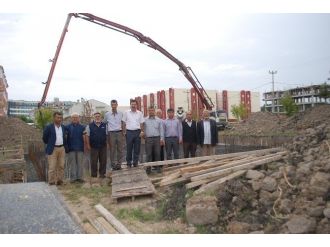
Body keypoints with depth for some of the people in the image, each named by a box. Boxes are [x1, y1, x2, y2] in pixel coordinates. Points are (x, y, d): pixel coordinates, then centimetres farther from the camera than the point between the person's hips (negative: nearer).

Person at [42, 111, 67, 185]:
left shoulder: (63, 127, 9)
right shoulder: (49, 127, -6)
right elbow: (44, 138, 2)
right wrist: (49, 144, 8)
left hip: (62, 149, 5)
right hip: (53, 149, -5)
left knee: (61, 166, 7)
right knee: (52, 166, -2)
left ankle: (59, 180, 16)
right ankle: (51, 181, 7)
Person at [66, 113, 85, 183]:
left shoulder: (82, 127, 9)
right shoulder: (67, 127, 7)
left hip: (80, 148, 1)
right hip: (71, 148, -1)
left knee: (80, 163, 4)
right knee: (72, 163, 2)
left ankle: (79, 177, 11)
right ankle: (73, 177, 8)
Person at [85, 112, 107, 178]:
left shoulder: (104, 125, 7)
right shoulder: (89, 126, 0)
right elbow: (87, 136, 0)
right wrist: (88, 145, -5)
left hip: (103, 146, 2)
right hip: (94, 147, -2)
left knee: (103, 161, 6)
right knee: (94, 161, 4)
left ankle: (102, 173, 20)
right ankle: (94, 175, 15)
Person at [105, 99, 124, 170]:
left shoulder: (121, 113, 5)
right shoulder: (107, 114, 4)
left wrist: (123, 131, 7)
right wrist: (106, 133, 8)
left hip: (119, 132, 1)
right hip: (111, 133, -1)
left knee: (120, 149, 5)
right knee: (112, 150, 3)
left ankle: (119, 164, 15)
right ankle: (113, 165, 12)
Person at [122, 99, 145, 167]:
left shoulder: (140, 113, 7)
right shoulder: (126, 113, 4)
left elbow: (141, 123, 7)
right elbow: (124, 123, 6)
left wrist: (142, 131, -5)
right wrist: (124, 131, -2)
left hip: (137, 132, 1)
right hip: (129, 132, -1)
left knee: (137, 149, 6)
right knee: (129, 149, 4)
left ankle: (135, 163, 17)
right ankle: (128, 163, 14)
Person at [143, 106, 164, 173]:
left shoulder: (158, 120, 8)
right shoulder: (145, 120, 7)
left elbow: (161, 130, 6)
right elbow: (143, 129, 7)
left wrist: (161, 139, -1)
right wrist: (144, 136, -5)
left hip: (157, 138, 1)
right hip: (148, 139, -1)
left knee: (157, 154, 4)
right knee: (149, 154, 1)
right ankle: (148, 168, 7)